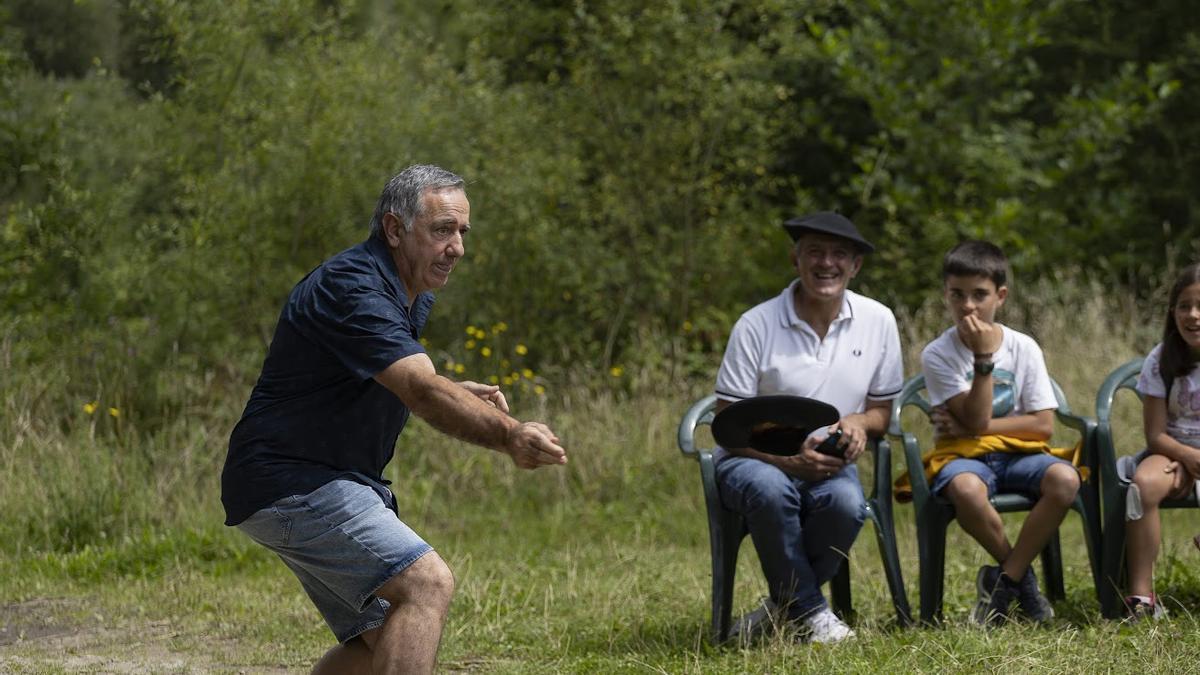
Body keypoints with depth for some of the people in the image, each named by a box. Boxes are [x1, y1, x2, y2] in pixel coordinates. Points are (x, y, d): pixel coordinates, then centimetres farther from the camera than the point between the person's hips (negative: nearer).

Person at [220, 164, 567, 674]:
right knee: (427, 584, -23)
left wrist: (462, 394, 9)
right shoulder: (350, 288, -21)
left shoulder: (413, 298, 12)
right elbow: (422, 392, -34)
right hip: (290, 483, -11)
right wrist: (507, 435, -47)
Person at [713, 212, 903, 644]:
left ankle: (784, 606, -8)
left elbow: (883, 409, 11)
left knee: (847, 503, -34)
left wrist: (859, 423, -15)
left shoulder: (878, 321, 1)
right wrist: (790, 461, -24)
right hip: (755, 461, -2)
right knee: (770, 489, -39)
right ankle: (809, 612, -19)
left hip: (829, 464, 3)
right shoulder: (757, 326, -9)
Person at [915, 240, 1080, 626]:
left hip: (1016, 452, 3)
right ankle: (1022, 576, -14)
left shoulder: (1023, 348, 1)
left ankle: (1004, 580, -17)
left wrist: (975, 427, -10)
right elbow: (976, 420, -14)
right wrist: (984, 357, -20)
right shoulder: (937, 355, -5)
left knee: (1065, 478, -31)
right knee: (966, 489, -40)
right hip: (964, 456, -2)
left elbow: (1044, 425, -3)